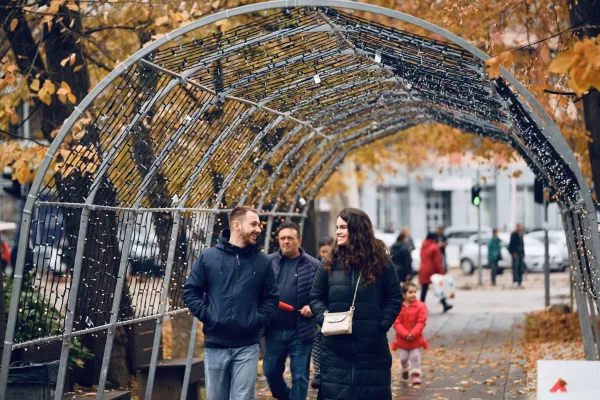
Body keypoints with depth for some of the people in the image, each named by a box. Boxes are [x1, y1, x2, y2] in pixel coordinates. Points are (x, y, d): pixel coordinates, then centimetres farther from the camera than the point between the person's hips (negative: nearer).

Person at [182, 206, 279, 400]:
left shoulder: (263, 261, 6)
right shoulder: (208, 257, 3)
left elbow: (271, 298, 8)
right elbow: (191, 291, 5)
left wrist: (259, 320, -6)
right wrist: (207, 316, -7)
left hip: (247, 347, 0)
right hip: (214, 344, 0)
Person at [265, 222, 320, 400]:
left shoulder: (313, 265, -2)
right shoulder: (269, 262, 5)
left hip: (301, 331, -3)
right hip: (274, 330, 3)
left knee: (300, 376, 3)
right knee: (271, 371, 12)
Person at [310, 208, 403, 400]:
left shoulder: (380, 262, 2)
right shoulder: (330, 263, 5)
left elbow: (394, 299, 4)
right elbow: (316, 298, 10)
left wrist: (382, 324, -10)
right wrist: (325, 318, -9)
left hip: (372, 348, -1)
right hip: (336, 348, 1)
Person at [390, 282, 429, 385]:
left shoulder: (420, 306, -8)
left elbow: (421, 322, -11)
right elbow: (397, 323, -11)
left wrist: (413, 334, -21)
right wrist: (405, 334, -21)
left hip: (416, 339, -1)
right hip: (402, 339, 1)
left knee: (415, 357, -1)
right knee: (403, 358, 11)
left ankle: (415, 375, 6)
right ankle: (405, 370, 40)